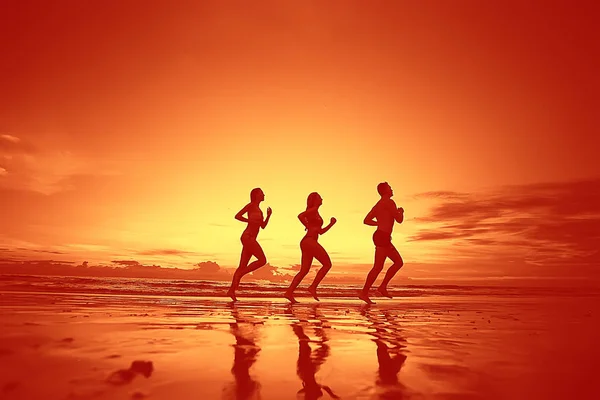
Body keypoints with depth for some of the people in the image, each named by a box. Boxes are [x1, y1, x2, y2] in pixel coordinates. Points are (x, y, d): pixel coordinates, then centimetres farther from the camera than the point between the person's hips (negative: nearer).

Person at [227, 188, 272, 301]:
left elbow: (263, 226, 22)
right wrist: (251, 221, -12)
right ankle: (241, 273, -8)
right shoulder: (251, 205, -2)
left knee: (243, 266, 4)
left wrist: (268, 215, 11)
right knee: (262, 260, -14)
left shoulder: (259, 210, 23)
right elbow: (237, 216, -9)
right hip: (248, 237, -9)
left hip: (251, 239, 9)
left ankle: (232, 290, 3)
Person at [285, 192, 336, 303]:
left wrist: (331, 224, 18)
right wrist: (309, 228, -16)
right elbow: (300, 215, -22)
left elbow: (321, 231, 29)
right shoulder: (313, 209, -2)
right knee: (327, 264, -4)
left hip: (306, 243, 9)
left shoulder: (316, 213, 25)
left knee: (304, 270, 6)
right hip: (309, 241, -9)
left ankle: (289, 292, 1)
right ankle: (313, 287, -7)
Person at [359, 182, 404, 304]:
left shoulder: (378, 205, 19)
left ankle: (383, 287, 11)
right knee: (378, 267, -9)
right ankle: (364, 293, -8)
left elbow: (366, 220, 17)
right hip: (382, 237, -10)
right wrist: (401, 212, 12)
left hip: (381, 237, 10)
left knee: (399, 262, 13)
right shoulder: (389, 202, -8)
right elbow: (399, 220, -9)